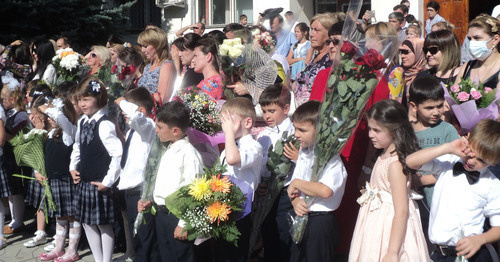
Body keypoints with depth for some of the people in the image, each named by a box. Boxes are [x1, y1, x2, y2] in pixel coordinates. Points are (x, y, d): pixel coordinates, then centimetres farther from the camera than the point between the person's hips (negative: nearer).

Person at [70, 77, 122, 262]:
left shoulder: (104, 125, -18)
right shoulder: (82, 122, 8)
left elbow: (118, 154, -24)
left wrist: (108, 181, -19)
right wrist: (73, 168, 13)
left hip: (99, 184, -9)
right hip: (83, 181, 9)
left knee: (104, 225, 2)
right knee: (87, 223, 15)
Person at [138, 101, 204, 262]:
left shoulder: (188, 153, -16)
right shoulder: (168, 152, 14)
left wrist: (183, 224, -21)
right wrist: (150, 202, 10)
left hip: (177, 216, -9)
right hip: (161, 215, 9)